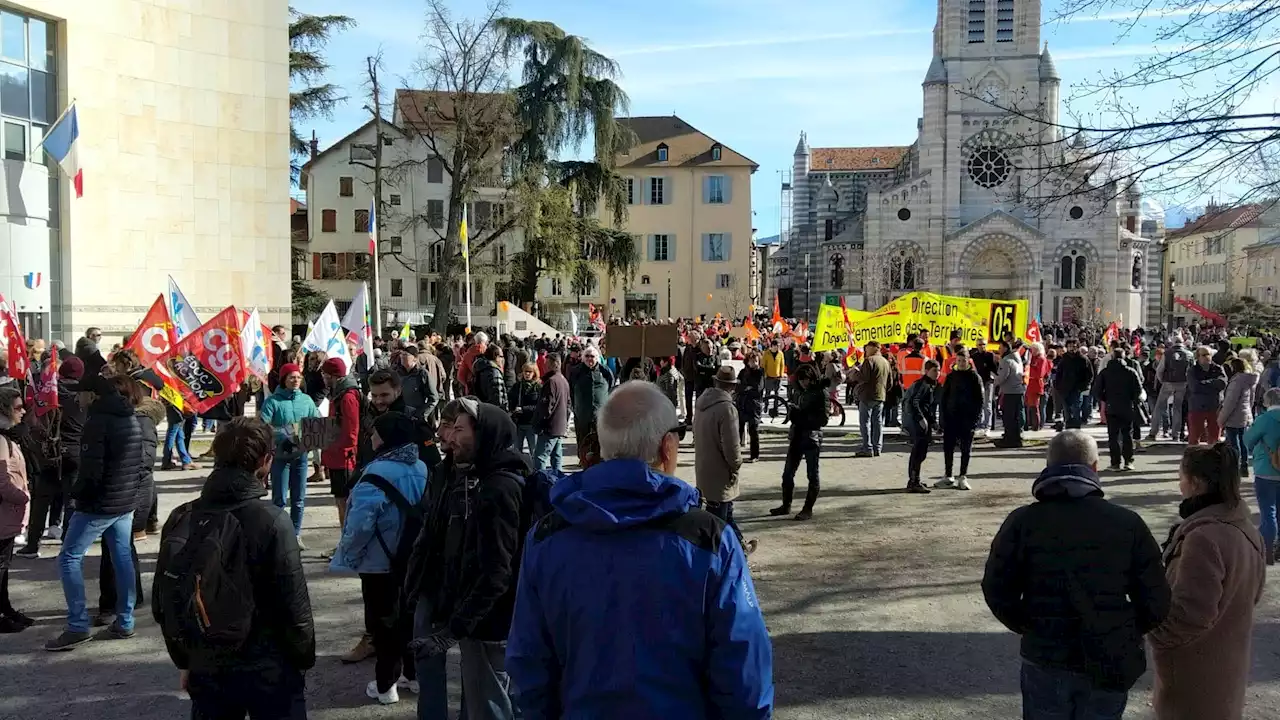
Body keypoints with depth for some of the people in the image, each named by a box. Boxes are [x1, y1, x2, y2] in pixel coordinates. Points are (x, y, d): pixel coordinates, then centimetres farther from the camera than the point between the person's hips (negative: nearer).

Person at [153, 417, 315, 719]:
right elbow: (294, 606, -14)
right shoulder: (271, 521, -17)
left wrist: (185, 660, 18)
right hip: (269, 670, -4)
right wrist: (303, 659, 1)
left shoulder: (179, 520, -2)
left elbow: (163, 604, 6)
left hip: (205, 669, 5)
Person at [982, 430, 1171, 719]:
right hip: (1110, 664, 1)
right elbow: (1156, 602, -4)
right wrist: (1125, 635, 12)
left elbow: (998, 591, -6)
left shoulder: (1022, 521, -7)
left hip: (1046, 662, -1)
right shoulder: (1128, 523, -4)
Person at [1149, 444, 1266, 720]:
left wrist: (1155, 634, -13)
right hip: (1227, 662, 9)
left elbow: (1191, 612, -28)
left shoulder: (1204, 536, -29)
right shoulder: (1245, 529, 1)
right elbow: (1253, 592, 14)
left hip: (1196, 671, -9)